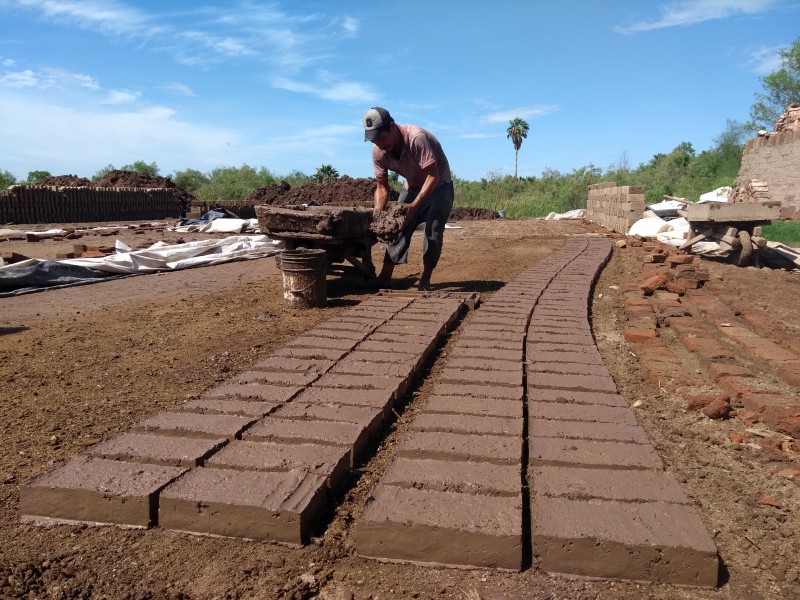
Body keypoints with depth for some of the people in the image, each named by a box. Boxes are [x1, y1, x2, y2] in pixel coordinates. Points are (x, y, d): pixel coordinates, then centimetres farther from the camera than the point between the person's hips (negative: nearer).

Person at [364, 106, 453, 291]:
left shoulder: (416, 138, -36)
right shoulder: (378, 151, -17)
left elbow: (433, 176, -35)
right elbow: (382, 186, -7)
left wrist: (414, 205, -41)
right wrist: (378, 212, -22)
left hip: (438, 186, -5)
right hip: (413, 187, 5)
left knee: (433, 231, -16)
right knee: (398, 227, -3)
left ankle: (425, 279, -6)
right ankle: (384, 278, 0)